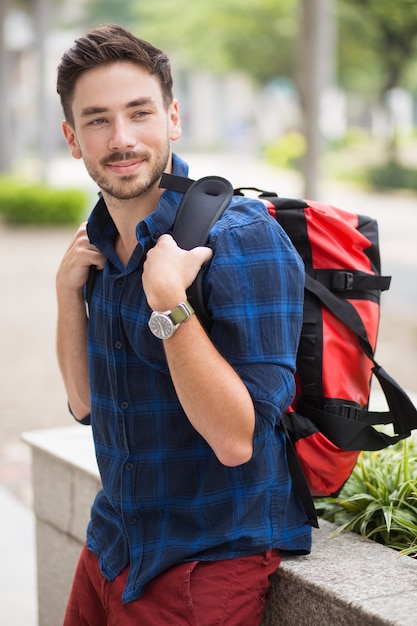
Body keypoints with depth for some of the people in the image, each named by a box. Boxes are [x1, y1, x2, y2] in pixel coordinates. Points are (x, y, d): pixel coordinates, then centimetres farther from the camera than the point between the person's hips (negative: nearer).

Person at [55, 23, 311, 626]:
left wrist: (168, 302, -31)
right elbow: (86, 403, 9)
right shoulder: (106, 238, 2)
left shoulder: (243, 238, -21)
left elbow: (237, 440, -25)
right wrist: (68, 289, -4)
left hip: (210, 562, -7)